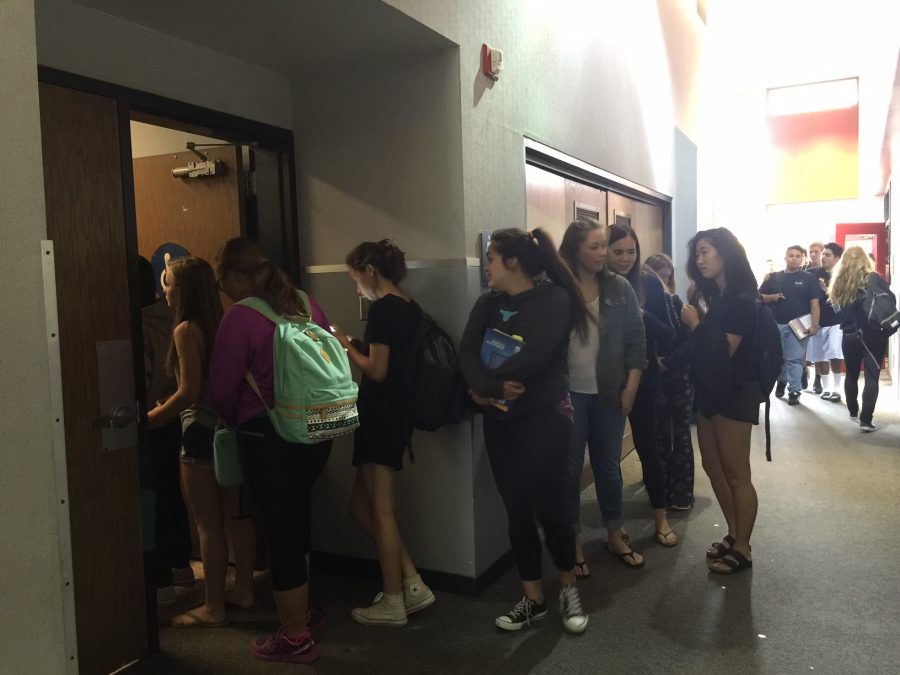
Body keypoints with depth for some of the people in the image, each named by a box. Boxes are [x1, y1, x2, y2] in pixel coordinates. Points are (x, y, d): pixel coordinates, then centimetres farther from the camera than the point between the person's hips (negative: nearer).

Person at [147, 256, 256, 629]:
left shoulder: (186, 329, -14)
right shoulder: (217, 323, 7)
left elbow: (189, 392, -19)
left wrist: (152, 417, -5)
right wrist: (169, 405, 19)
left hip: (201, 431, -8)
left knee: (208, 524, 2)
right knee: (234, 514, 16)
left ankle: (213, 608, 14)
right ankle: (244, 589, 30)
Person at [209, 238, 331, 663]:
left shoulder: (240, 317, -13)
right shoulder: (307, 304, 5)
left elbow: (221, 390, -12)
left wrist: (235, 422, 8)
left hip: (267, 437, -7)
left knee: (279, 531, 6)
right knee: (296, 522, 23)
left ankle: (296, 638, 20)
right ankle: (304, 612, 39)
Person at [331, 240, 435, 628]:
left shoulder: (382, 309, -15)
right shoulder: (410, 307, 12)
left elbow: (377, 371, -18)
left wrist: (345, 345, -5)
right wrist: (357, 346, 13)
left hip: (380, 415, -9)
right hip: (397, 413, 9)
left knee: (380, 509, 3)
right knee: (362, 506, 15)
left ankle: (393, 603, 16)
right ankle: (412, 586, 17)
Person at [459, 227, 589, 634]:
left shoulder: (554, 299, -8)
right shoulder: (488, 304, 9)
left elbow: (533, 356, -22)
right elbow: (467, 353, -5)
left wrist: (484, 388, -13)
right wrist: (493, 388, -24)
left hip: (545, 417, -5)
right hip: (500, 420, 5)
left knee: (548, 508, -1)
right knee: (516, 510, 9)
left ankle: (568, 589, 25)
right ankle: (533, 599, 25)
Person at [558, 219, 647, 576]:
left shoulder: (620, 288, 0)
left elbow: (636, 340, 3)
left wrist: (631, 387, -3)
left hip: (609, 393, 3)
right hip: (568, 394, -2)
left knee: (609, 465, 15)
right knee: (569, 469, 7)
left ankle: (615, 535, 32)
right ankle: (573, 542, 22)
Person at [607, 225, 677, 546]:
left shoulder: (649, 282, -6)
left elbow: (668, 333, -7)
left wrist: (641, 316, -23)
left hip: (642, 376, 0)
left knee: (647, 444, 9)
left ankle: (661, 517, 25)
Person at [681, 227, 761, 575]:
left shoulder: (742, 300, -15)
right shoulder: (715, 297, 9)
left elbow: (723, 350, -20)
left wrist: (696, 323, -12)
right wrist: (696, 322, -4)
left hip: (734, 393, -9)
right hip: (710, 391, 9)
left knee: (736, 474, 1)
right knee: (713, 467, 14)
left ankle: (742, 549, 13)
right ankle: (733, 535, 28)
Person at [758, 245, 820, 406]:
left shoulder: (808, 278, 3)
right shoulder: (774, 278, 8)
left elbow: (814, 303, -1)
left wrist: (814, 324, -11)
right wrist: (773, 297, -11)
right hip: (776, 324, 2)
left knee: (795, 359, -3)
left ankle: (794, 391, 1)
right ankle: (781, 381, 34)